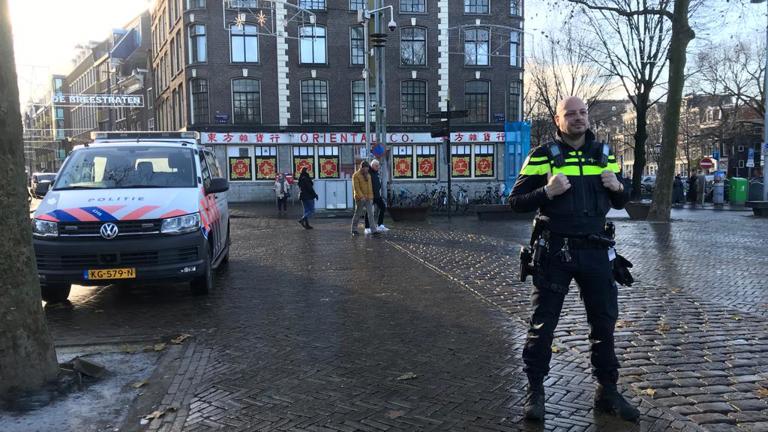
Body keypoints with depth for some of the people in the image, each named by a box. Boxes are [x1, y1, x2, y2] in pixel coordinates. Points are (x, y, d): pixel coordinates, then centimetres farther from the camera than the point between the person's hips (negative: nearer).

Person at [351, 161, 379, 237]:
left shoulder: (368, 175, 11)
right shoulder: (356, 175, -9)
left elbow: (370, 187, 13)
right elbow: (356, 187, -16)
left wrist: (371, 197, 7)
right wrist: (361, 197, -22)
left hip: (368, 199, 5)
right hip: (360, 199, -5)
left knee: (371, 214, -3)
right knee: (358, 214, 5)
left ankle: (373, 231, -5)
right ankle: (354, 230, 19)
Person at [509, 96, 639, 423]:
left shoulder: (604, 155, 11)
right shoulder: (542, 156, -3)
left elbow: (621, 202, 18)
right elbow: (516, 201, -4)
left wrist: (617, 187, -4)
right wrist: (547, 192, -21)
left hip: (595, 249, 4)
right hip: (554, 250, -4)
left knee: (605, 322, 10)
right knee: (543, 323, 2)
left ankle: (607, 392, 26)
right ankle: (535, 391, 17)